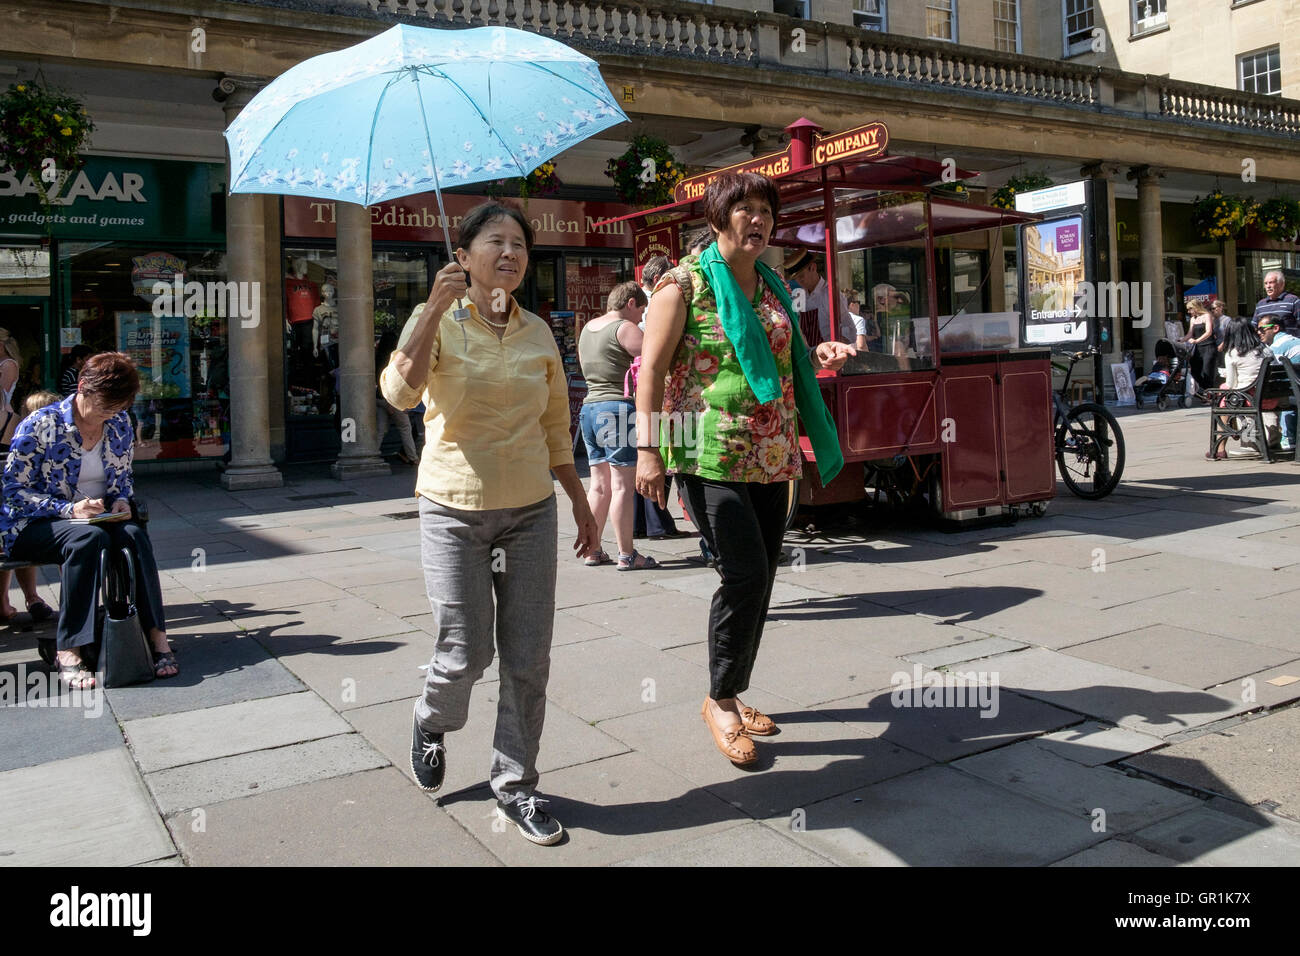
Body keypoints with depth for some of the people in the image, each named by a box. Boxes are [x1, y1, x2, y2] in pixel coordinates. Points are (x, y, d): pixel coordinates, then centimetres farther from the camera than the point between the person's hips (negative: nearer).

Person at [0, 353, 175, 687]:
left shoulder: (120, 424, 4)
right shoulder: (40, 426, -11)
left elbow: (123, 476, 17)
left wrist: (121, 500, -7)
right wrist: (69, 509, -24)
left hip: (100, 519, 4)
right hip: (33, 528, -4)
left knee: (134, 534, -31)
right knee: (88, 537, -38)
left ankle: (157, 635, -32)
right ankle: (68, 653, -38)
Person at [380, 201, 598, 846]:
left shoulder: (539, 333, 7)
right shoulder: (437, 321, -4)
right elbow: (400, 392, -23)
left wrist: (581, 502, 15)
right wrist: (437, 307, -27)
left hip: (530, 510, 4)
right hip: (454, 509, -3)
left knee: (528, 660, 4)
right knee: (465, 653, -1)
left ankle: (515, 786, 22)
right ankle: (432, 725, 35)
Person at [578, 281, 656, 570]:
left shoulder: (588, 328, 18)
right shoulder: (624, 329, -8)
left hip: (589, 406, 8)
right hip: (618, 408, -8)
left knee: (600, 485, 12)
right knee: (623, 486, -4)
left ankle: (592, 550, 15)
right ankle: (626, 554, 0)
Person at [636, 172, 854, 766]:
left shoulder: (772, 286, 15)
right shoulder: (685, 283, -5)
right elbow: (652, 368, -8)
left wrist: (819, 358, 5)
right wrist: (647, 449, -16)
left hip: (770, 455, 7)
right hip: (710, 453, -7)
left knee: (760, 578, 9)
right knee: (744, 573, -14)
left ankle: (733, 694, 25)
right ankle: (720, 701, 5)